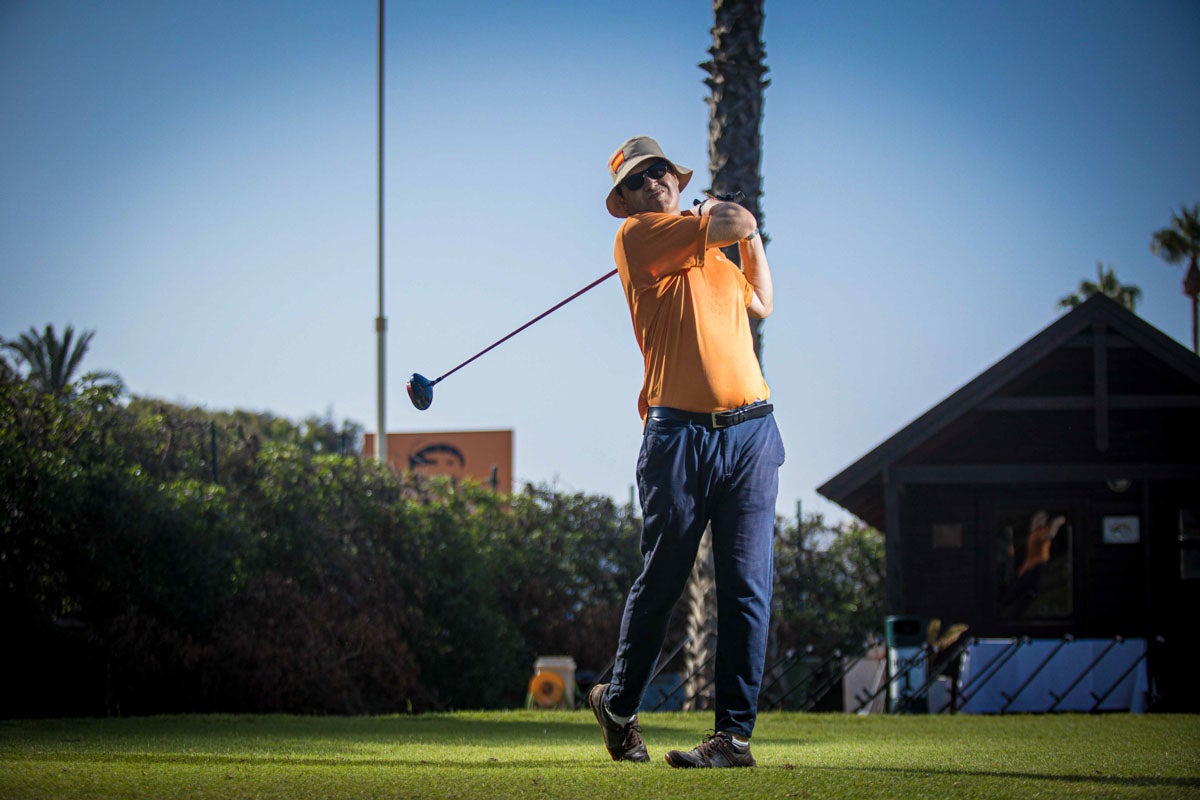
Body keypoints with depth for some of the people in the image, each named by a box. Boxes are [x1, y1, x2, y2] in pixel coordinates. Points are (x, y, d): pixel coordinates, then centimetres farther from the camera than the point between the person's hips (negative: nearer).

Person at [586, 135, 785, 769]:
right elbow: (733, 220, -4)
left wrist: (748, 235, 28)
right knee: (660, 582, 5)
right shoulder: (637, 236, 1)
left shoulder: (714, 256, 23)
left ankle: (735, 733, -3)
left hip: (751, 433, 5)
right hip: (678, 433, -5)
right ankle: (618, 705, 26)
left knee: (747, 588, -3)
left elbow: (760, 305, 39)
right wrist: (726, 218, 18)